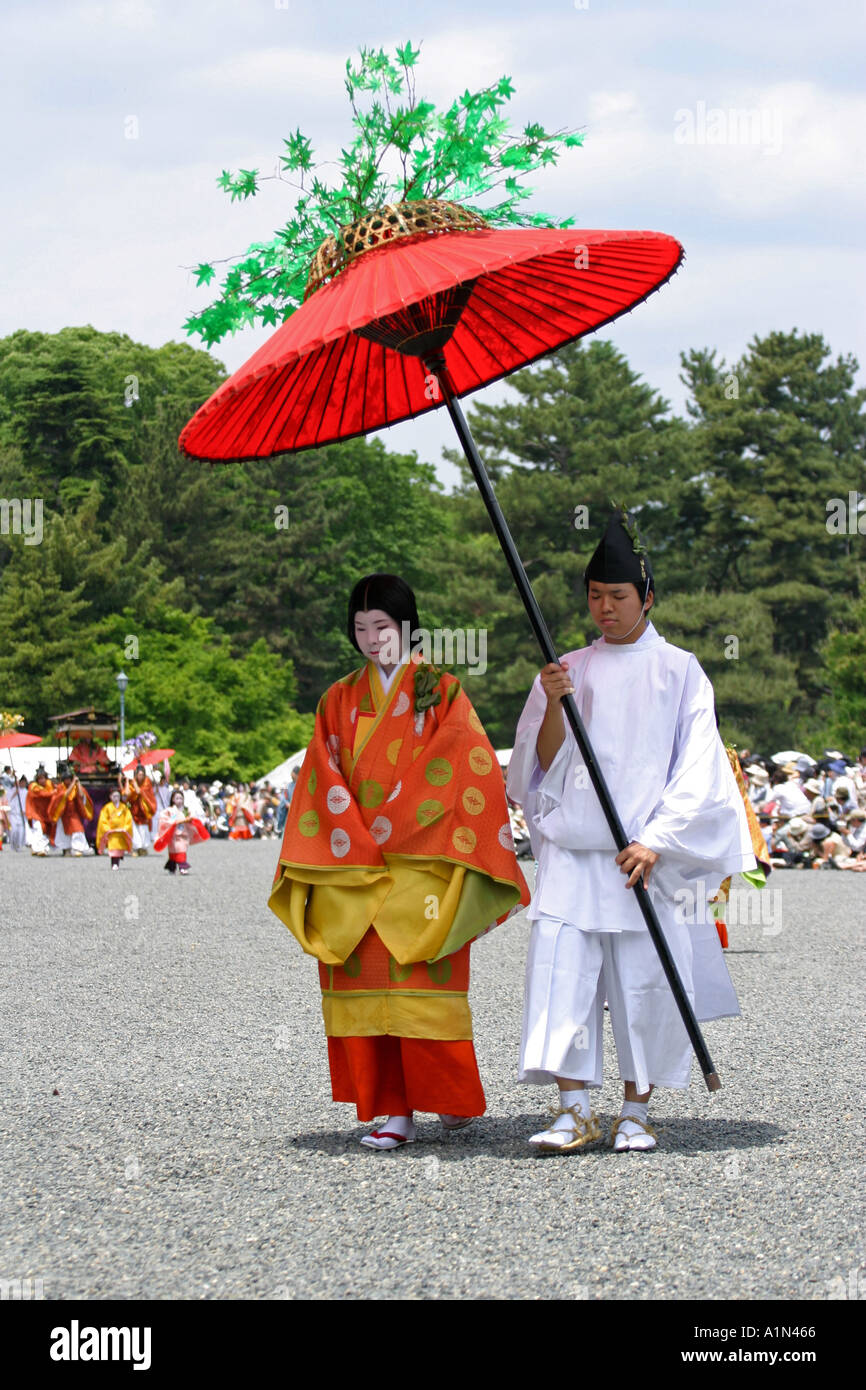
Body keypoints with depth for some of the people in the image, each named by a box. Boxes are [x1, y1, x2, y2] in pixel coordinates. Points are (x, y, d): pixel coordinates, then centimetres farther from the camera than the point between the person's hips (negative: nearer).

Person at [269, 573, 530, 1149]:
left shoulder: (441, 691, 5)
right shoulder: (339, 700, 14)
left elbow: (456, 772, -4)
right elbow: (325, 780, 8)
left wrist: (393, 834, -10)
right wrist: (360, 845, -6)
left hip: (423, 863, -3)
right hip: (352, 872, 3)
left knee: (422, 985, -8)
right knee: (364, 985, -2)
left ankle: (453, 1097, 5)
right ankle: (393, 1110, 1)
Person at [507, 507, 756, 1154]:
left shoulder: (678, 672, 5)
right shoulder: (566, 671, 12)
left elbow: (695, 769, -2)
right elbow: (541, 769, 7)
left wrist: (656, 841, -12)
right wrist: (554, 705, -10)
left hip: (648, 855, -2)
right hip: (573, 851, 2)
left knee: (644, 982, -1)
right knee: (562, 972, -9)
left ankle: (636, 1113, 10)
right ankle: (575, 1111, -7)